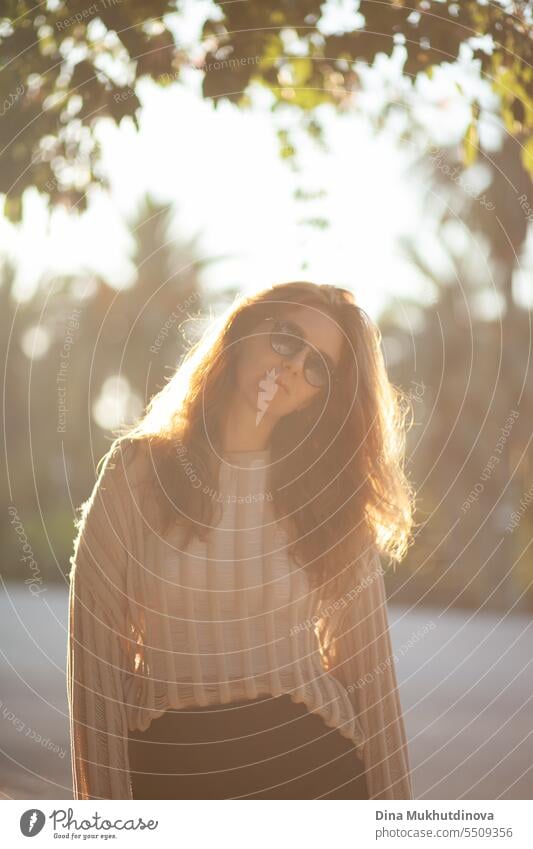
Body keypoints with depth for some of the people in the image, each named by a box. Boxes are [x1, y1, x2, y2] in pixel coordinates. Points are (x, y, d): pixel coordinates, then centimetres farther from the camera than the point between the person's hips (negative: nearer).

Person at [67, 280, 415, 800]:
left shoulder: (332, 493, 2)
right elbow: (97, 650, -3)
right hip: (170, 764, -1)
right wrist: (107, 797, -7)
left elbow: (365, 662, 3)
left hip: (311, 760, 1)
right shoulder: (138, 469, -3)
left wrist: (388, 799, 0)